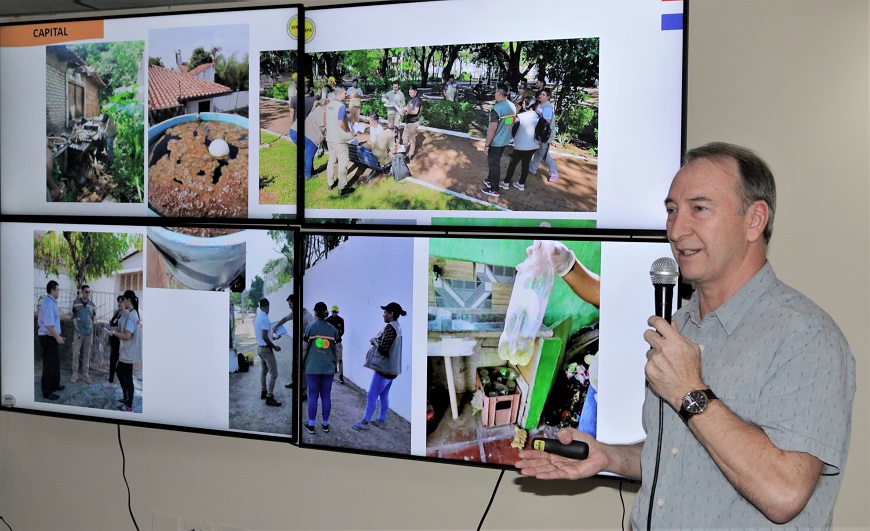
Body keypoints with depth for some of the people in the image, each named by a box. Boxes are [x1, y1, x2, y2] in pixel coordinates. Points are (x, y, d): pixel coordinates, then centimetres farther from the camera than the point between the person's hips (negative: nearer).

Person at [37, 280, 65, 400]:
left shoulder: (51, 302, 12)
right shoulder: (48, 303, -21)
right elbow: (48, 324, -26)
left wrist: (57, 336, 20)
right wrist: (57, 337, -21)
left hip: (51, 337, 10)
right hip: (48, 338, -10)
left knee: (55, 362, 21)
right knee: (49, 364, -2)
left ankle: (54, 385, 34)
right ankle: (47, 392, 5)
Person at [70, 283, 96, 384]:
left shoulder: (92, 305, 3)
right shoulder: (76, 303, -4)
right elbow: (73, 316, 10)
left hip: (89, 332, 2)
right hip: (78, 332, -2)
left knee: (86, 354, 8)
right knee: (75, 353, 0)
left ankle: (85, 374, 14)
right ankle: (75, 373, 10)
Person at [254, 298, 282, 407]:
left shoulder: (257, 317, 6)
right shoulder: (265, 318, -24)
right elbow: (264, 337, -28)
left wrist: (271, 333, 30)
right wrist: (274, 347, -19)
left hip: (260, 347, 10)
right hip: (266, 349, -10)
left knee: (263, 371, 21)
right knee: (273, 373, -6)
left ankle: (263, 392, 30)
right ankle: (269, 398, -6)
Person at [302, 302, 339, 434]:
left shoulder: (310, 327, -4)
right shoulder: (333, 329, 2)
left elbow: (306, 348, -1)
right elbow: (336, 349, 4)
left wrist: (302, 363, 12)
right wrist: (334, 363, 18)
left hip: (313, 367, -2)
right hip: (328, 367, 2)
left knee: (313, 396, 5)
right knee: (326, 396, 8)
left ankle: (311, 425, 9)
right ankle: (325, 424, 15)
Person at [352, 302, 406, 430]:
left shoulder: (390, 327, -20)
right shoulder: (397, 327, 10)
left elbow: (382, 349, -23)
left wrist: (374, 341, -6)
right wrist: (376, 340, 3)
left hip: (384, 367, -10)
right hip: (391, 367, 10)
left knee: (372, 395, -1)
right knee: (384, 395, 16)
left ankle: (365, 421, 5)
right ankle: (381, 420, 22)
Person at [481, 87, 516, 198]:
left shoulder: (497, 108, -24)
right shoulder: (512, 106, 0)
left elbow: (493, 128, -23)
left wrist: (486, 144, -15)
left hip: (495, 142, -7)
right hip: (505, 140, 7)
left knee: (493, 164, 5)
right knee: (495, 162, 24)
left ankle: (494, 189, 14)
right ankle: (491, 180, 41)